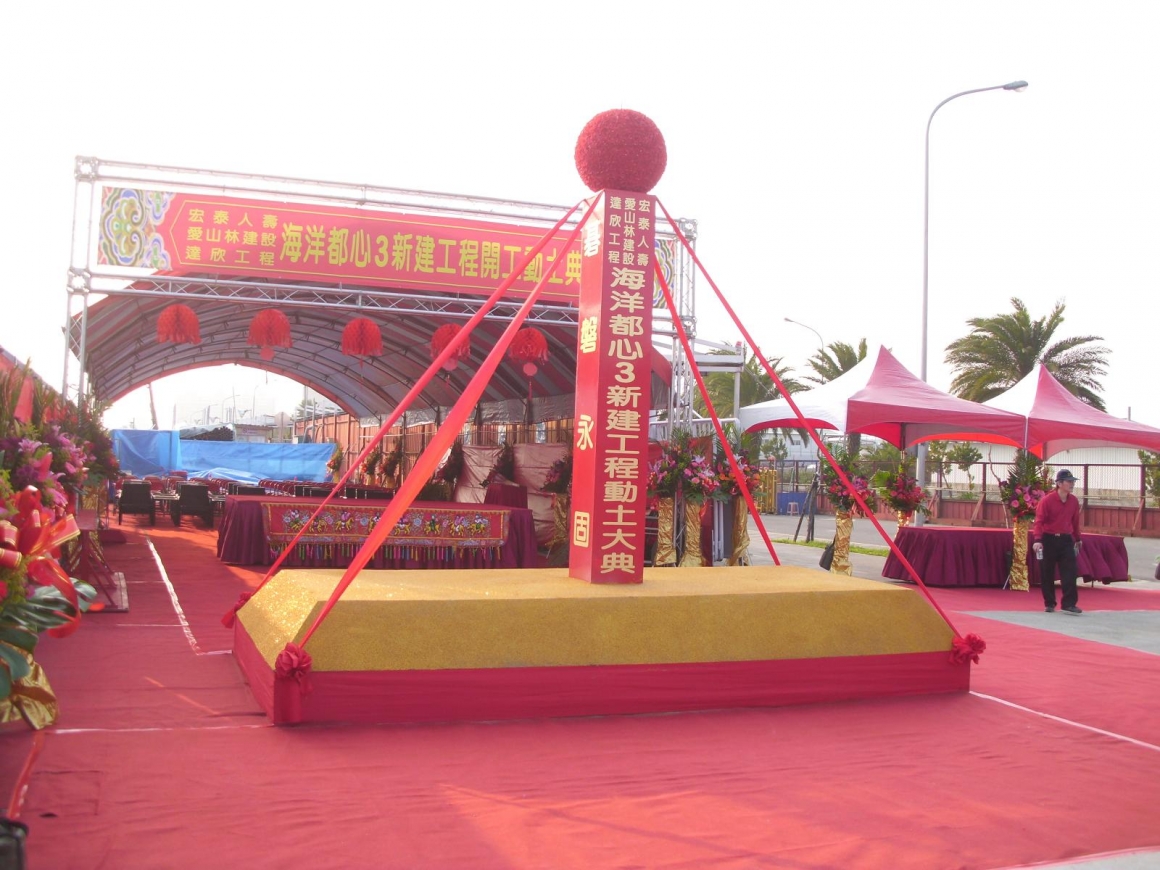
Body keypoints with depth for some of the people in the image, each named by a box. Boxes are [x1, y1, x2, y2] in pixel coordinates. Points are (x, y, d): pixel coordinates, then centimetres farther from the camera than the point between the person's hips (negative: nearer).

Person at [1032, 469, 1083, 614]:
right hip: (1049, 540, -4)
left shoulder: (1074, 501, 4)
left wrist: (1077, 539, 22)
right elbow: (1039, 521, -15)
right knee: (1047, 573, 4)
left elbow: (1075, 521, 16)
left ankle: (1069, 604, -3)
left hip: (1066, 540, 4)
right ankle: (1049, 604, 16)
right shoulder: (1047, 500, -12)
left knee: (1070, 572, -5)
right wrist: (1037, 540, -24)